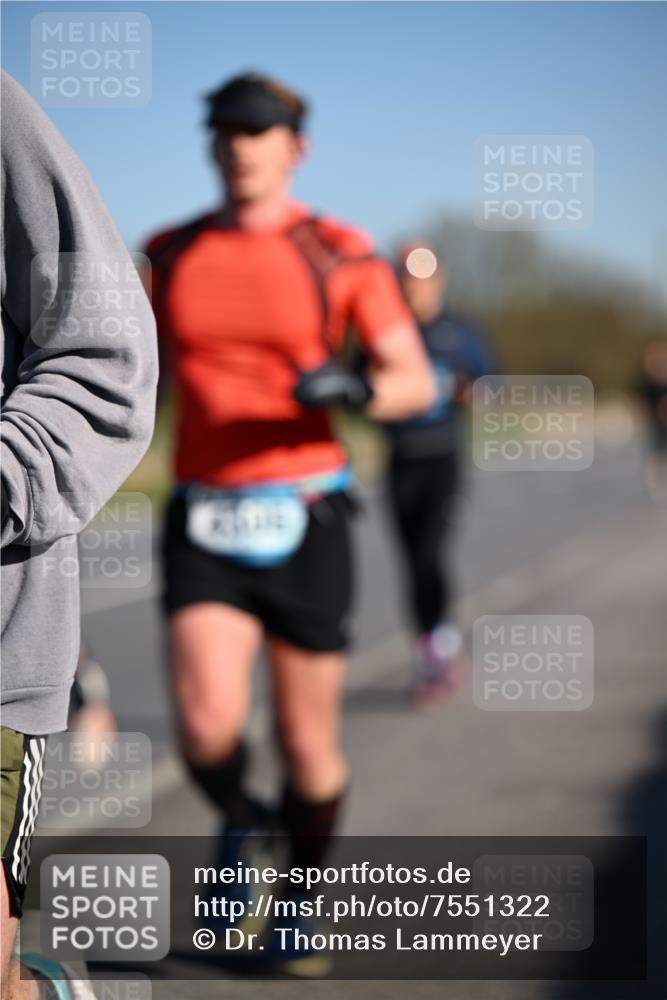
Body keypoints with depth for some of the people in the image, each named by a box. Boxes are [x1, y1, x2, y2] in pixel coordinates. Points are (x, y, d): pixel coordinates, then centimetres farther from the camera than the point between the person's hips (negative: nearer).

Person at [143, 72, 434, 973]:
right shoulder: (169, 255, 6)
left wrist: (355, 390, -24)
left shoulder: (340, 254, -3)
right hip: (203, 527, 1)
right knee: (209, 727, -18)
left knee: (309, 744, 7)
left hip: (304, 523, -1)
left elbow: (415, 382, -2)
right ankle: (239, 823, 18)